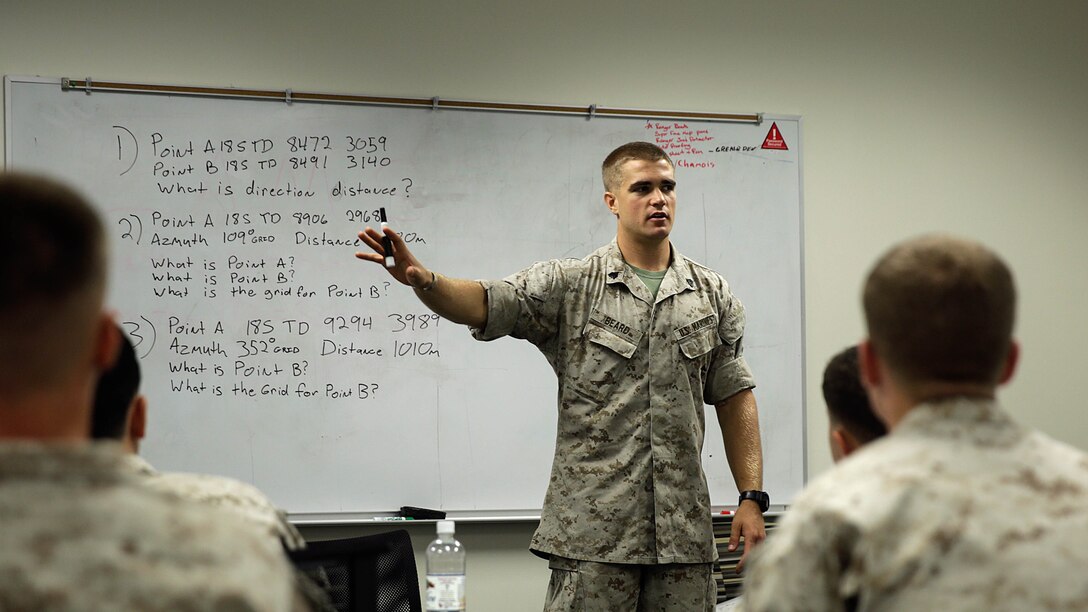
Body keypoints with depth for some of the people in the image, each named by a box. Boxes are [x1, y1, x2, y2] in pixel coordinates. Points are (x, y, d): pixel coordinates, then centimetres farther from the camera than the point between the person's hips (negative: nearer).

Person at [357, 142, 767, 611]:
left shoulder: (713, 296, 10)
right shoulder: (569, 285, 1)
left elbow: (735, 399, 11)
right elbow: (483, 304, -13)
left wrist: (751, 498, 4)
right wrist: (422, 279, -35)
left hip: (683, 532, 3)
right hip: (592, 531, -3)